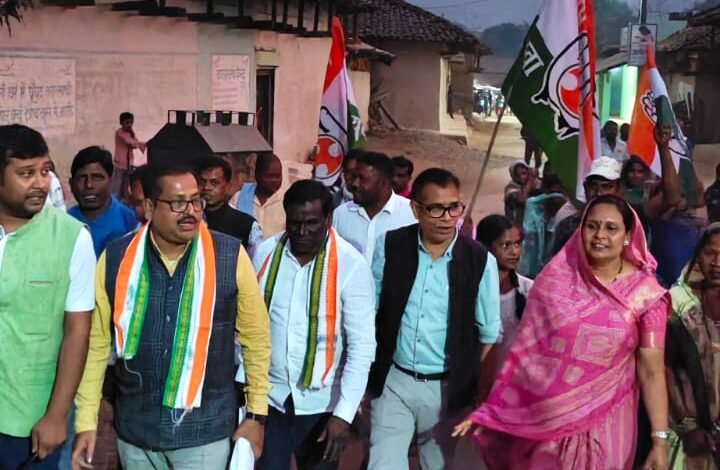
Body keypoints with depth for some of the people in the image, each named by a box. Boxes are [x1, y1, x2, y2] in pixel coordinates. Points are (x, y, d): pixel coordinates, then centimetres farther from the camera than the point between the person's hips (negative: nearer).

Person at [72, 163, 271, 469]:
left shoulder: (230, 256, -9)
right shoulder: (115, 259, -5)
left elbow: (256, 338, 0)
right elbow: (97, 344, 2)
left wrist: (256, 415, 0)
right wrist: (86, 421, 1)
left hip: (205, 430, -2)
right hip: (135, 429, 2)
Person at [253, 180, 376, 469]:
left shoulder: (351, 265, -13)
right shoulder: (265, 253, -3)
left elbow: (362, 345, -13)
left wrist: (344, 413, -16)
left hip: (321, 403, -2)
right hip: (267, 396, 2)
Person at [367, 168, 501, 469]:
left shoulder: (480, 261, -10)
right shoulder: (389, 247, -7)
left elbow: (489, 334, -2)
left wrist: (478, 394, -1)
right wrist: (366, 372, 1)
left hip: (448, 389, 0)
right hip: (393, 381, 0)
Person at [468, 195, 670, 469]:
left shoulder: (645, 294, -7)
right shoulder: (555, 278, -4)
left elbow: (651, 371, -7)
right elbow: (525, 349, 1)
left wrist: (660, 440, -12)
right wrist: (492, 409, 1)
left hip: (604, 425, -1)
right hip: (545, 420, 1)